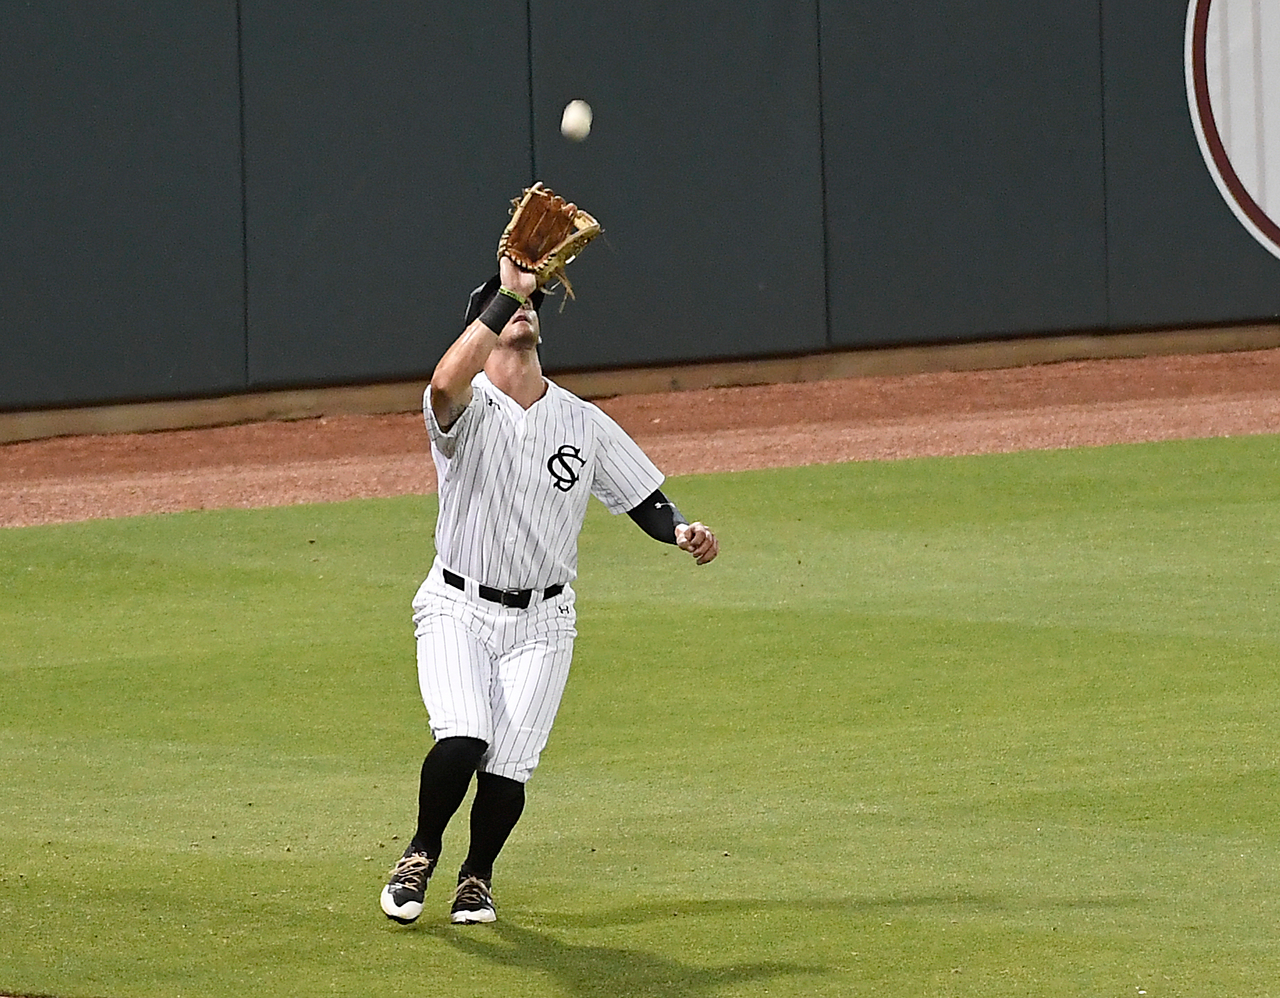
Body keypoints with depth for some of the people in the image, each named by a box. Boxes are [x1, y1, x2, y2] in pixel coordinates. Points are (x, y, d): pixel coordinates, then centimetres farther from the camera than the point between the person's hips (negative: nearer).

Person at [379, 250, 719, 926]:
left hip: (541, 623, 3)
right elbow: (446, 383, -34)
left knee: (510, 764, -10)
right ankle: (420, 856, 6)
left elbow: (644, 499, 9)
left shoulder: (586, 424, 4)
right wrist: (508, 292, -36)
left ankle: (477, 877, 18)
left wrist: (681, 531, -13)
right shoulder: (468, 409, -9)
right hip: (457, 609, -3)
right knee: (464, 739, -22)